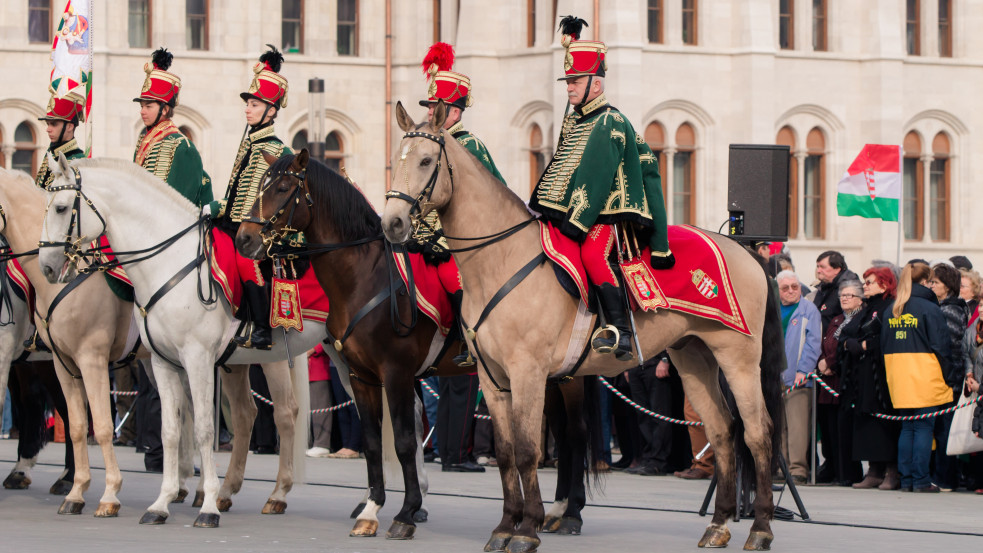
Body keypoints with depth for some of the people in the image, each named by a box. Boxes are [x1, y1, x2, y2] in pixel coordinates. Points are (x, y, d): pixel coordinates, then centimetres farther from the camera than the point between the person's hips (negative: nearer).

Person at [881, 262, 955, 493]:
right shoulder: (930, 308, -8)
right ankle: (921, 480, -4)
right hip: (925, 379, -5)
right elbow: (940, 346, -9)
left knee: (907, 428, 11)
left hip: (899, 379, 5)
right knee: (923, 428, -2)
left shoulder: (890, 311, 10)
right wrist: (945, 376, -1)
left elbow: (884, 347, 15)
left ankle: (906, 479, 9)